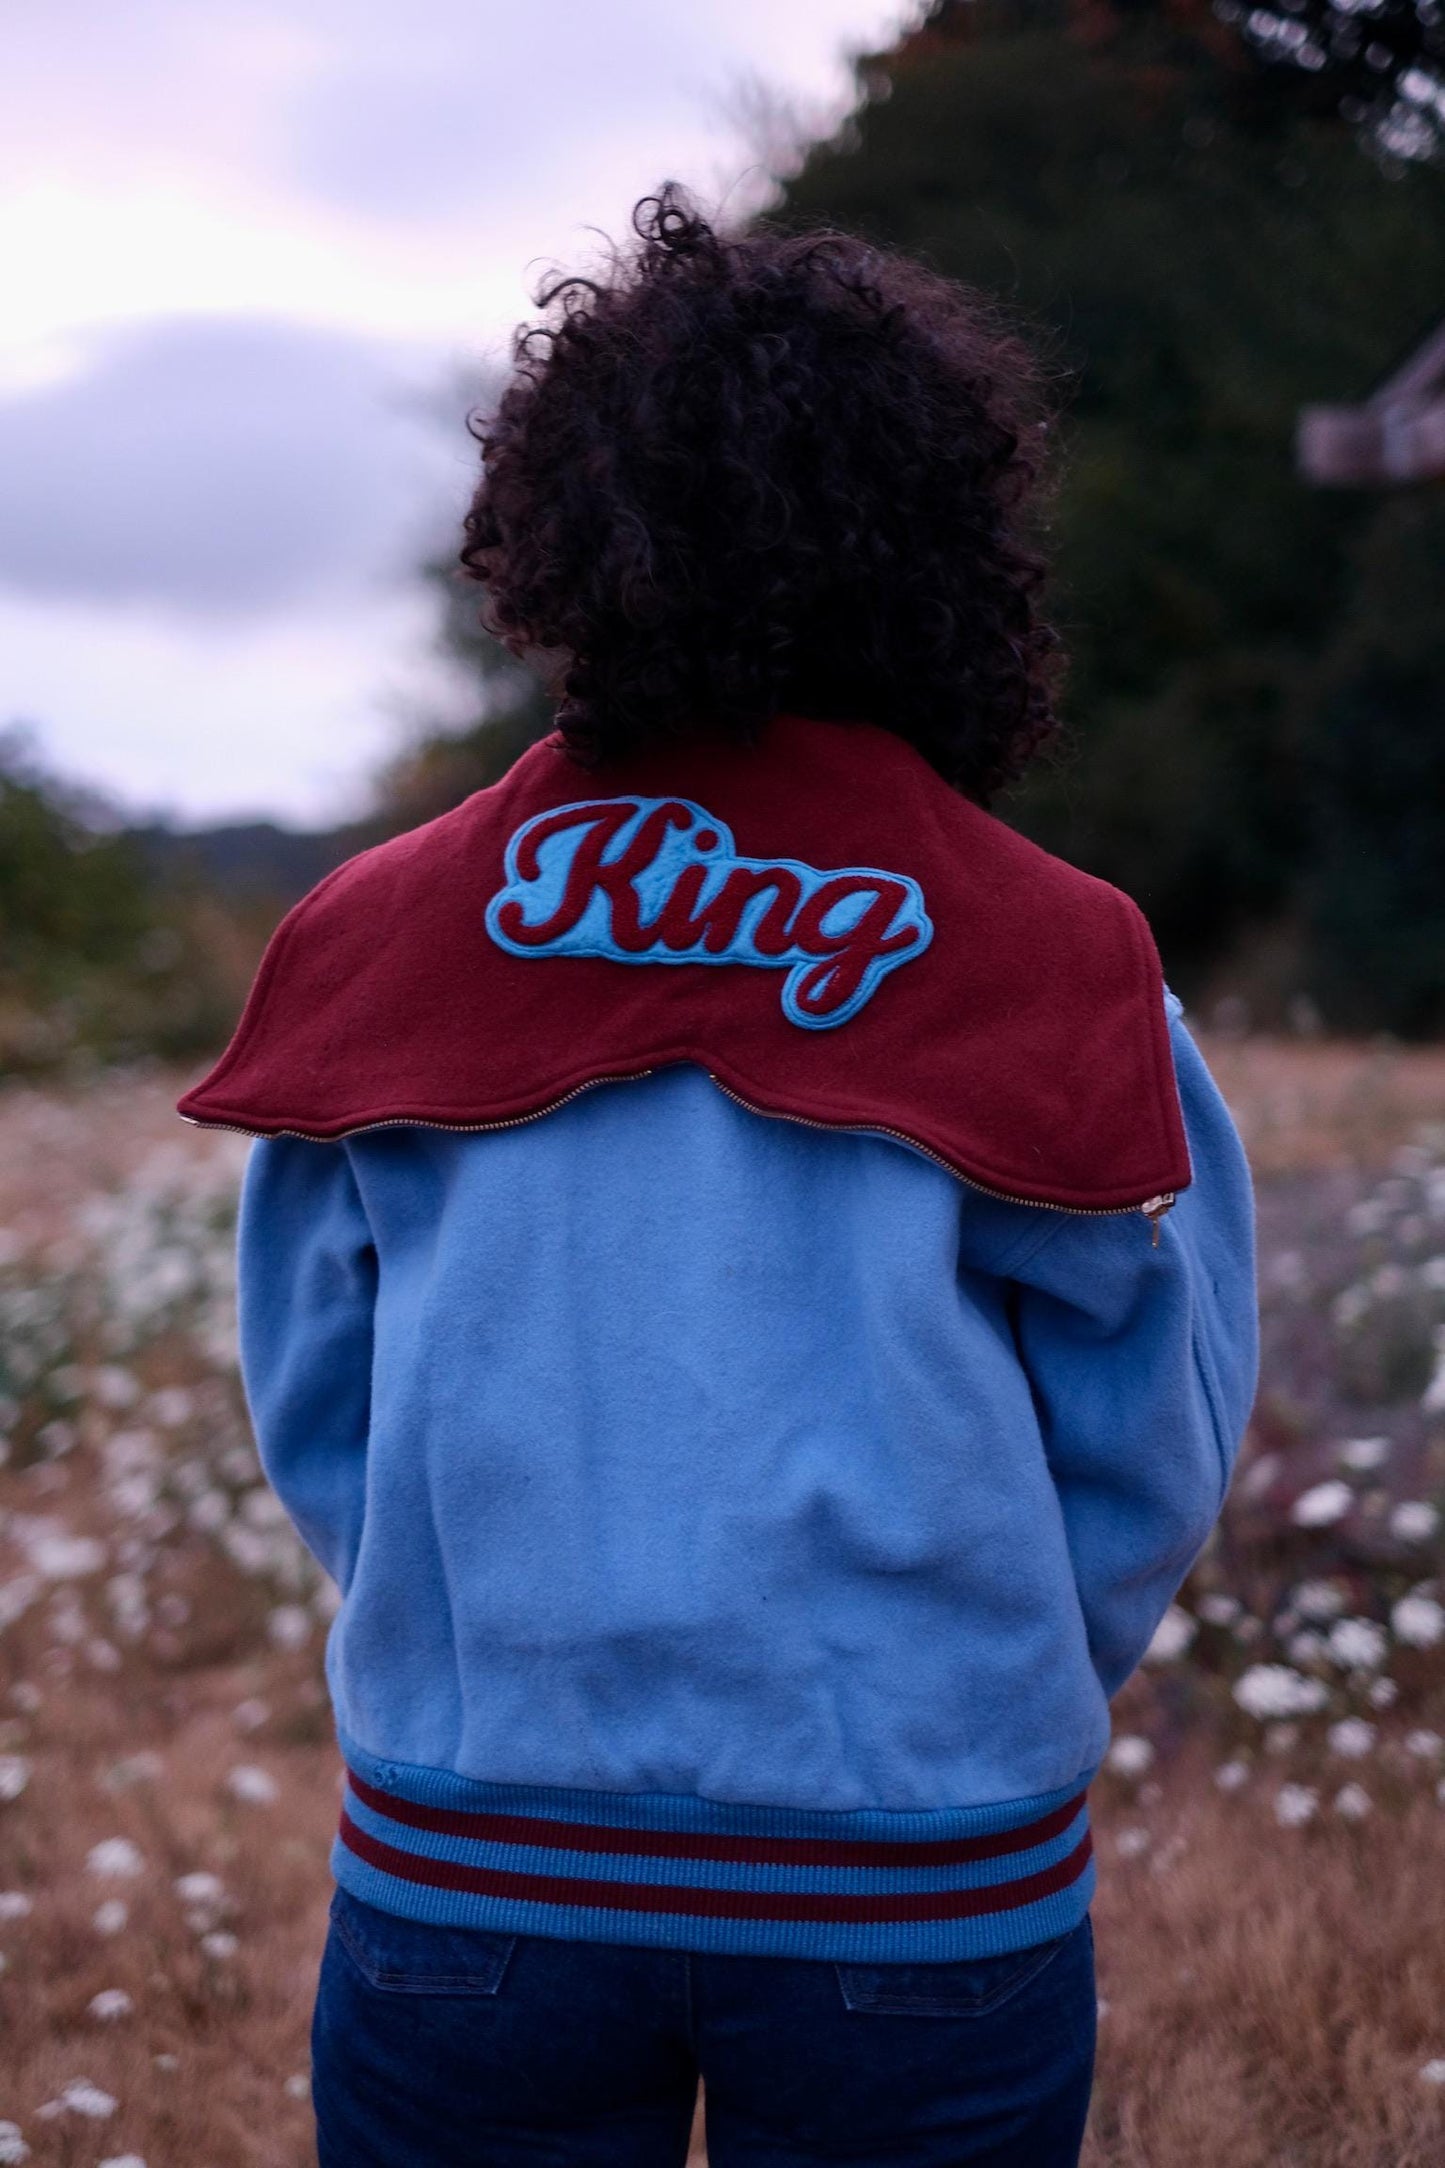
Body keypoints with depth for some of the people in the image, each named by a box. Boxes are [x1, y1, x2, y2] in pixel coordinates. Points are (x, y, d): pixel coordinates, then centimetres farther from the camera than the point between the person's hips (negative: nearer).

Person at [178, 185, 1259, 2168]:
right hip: (921, 1887, -1)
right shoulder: (1063, 966, -8)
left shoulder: (375, 935, -4)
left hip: (465, 1870, 1)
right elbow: (1150, 1462, -1)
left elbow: (314, 1419, 4)